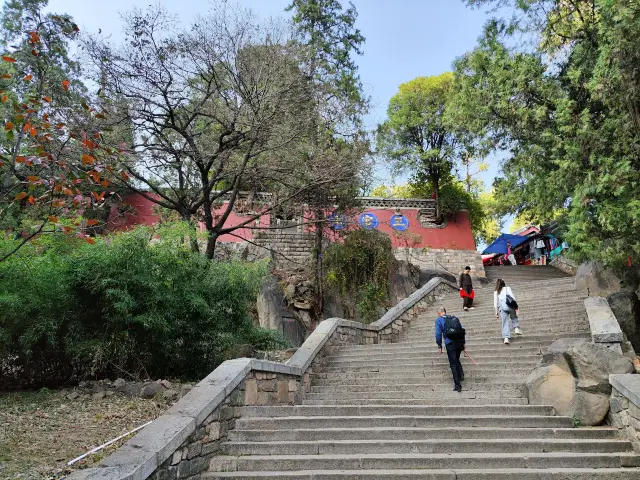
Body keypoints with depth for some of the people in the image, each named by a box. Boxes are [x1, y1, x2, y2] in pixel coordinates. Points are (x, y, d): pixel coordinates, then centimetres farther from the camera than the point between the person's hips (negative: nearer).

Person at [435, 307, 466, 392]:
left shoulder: (439, 320, 7)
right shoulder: (454, 318, 19)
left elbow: (438, 334, -3)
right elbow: (462, 330, 16)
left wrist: (439, 346, 4)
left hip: (450, 343, -4)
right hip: (459, 342, 4)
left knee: (453, 364, 3)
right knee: (456, 360, 28)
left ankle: (457, 385, 2)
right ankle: (461, 374, 12)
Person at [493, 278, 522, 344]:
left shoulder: (496, 292, 20)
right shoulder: (507, 288, 17)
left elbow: (495, 303, 13)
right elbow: (512, 297, 4)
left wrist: (496, 312, 16)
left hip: (502, 307, 1)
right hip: (510, 305, -1)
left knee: (505, 323, 1)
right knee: (514, 317, 26)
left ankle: (506, 338, -9)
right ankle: (516, 328, 7)